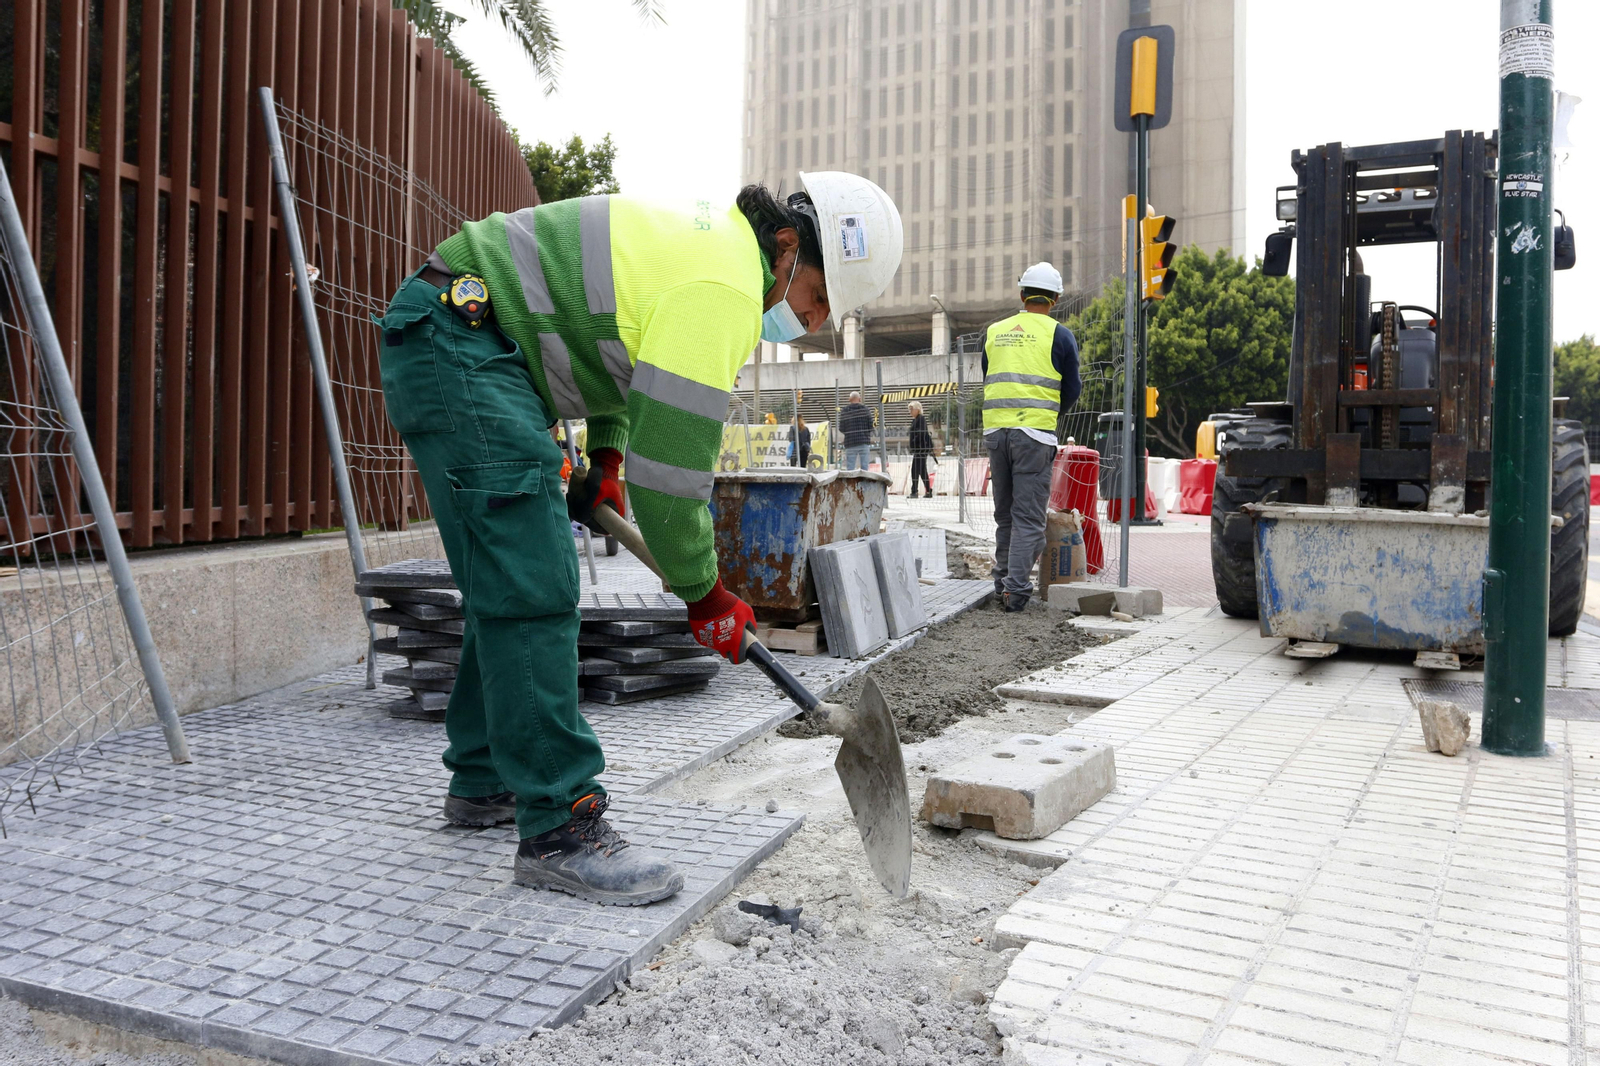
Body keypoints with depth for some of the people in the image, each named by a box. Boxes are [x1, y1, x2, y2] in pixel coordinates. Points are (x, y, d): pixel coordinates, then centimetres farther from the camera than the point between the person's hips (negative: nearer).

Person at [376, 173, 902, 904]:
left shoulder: (710, 242, 13)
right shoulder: (722, 287, -19)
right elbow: (672, 461, -20)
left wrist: (604, 459, 15)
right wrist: (705, 596, -8)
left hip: (446, 345, 11)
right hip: (456, 343, -11)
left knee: (509, 582, 14)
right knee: (532, 590, -15)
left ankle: (485, 781, 26)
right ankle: (557, 829, -11)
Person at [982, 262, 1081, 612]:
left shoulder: (994, 331, 12)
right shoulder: (1059, 335, 0)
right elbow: (1072, 389, 5)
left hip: (994, 429, 4)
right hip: (1034, 433, -4)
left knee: (1004, 513, 16)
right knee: (1029, 516, -1)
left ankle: (1002, 579, 23)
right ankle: (1016, 588, -7)